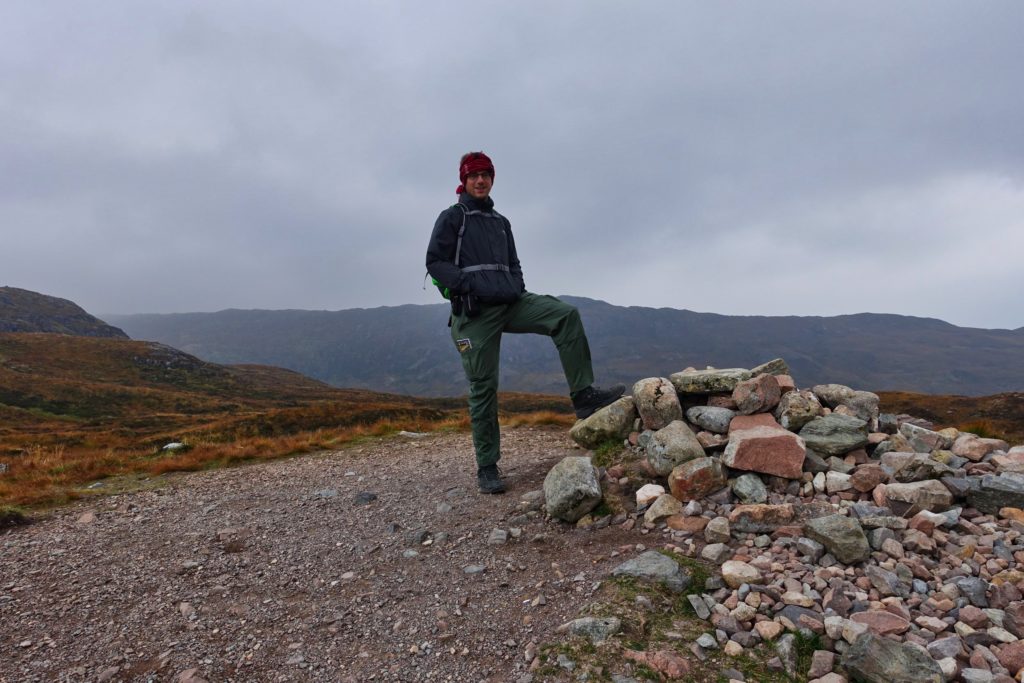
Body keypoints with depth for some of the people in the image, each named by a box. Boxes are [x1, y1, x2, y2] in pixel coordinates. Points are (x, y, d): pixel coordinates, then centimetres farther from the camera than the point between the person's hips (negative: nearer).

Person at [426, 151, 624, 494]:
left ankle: (583, 395, -17)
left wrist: (517, 287, 5)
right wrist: (471, 284, -18)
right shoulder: (452, 217, 7)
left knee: (566, 314, -18)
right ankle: (487, 468, 6)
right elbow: (435, 262, -3)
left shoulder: (501, 222, 24)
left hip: (510, 302, 5)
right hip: (474, 311, -5)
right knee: (483, 387, -5)